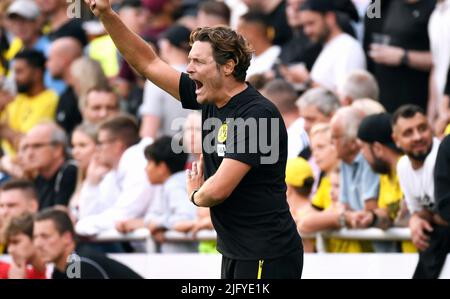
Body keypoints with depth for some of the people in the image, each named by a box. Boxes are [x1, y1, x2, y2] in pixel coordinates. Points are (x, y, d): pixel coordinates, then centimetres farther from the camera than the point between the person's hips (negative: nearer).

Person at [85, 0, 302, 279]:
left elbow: (218, 190, -23)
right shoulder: (211, 101, 6)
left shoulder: (256, 115, -20)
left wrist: (195, 195, 0)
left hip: (266, 258, -8)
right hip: (236, 252, 8)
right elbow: (148, 63, 13)